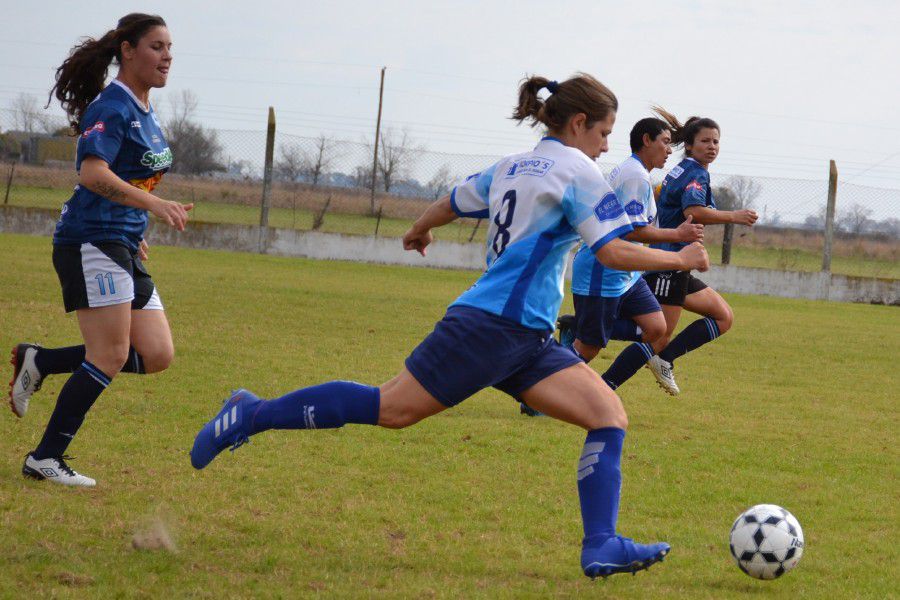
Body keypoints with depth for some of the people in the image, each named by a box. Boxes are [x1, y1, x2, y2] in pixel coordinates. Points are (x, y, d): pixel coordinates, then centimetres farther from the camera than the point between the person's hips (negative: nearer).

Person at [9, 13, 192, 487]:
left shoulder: (143, 111, 17)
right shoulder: (112, 106, -12)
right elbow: (93, 173, -26)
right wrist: (153, 204, -36)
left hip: (123, 249, 9)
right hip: (91, 240, -9)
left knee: (156, 355, 2)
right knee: (110, 356, -13)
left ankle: (40, 363, 10)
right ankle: (45, 458, -7)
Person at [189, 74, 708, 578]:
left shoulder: (510, 167, 19)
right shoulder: (578, 172, -6)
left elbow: (448, 206, 30)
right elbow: (615, 252, -13)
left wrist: (419, 231, 51)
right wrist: (680, 258, 0)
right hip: (491, 325, -10)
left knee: (610, 415, -2)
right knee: (392, 408, -7)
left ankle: (602, 547, -11)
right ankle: (253, 415, 3)